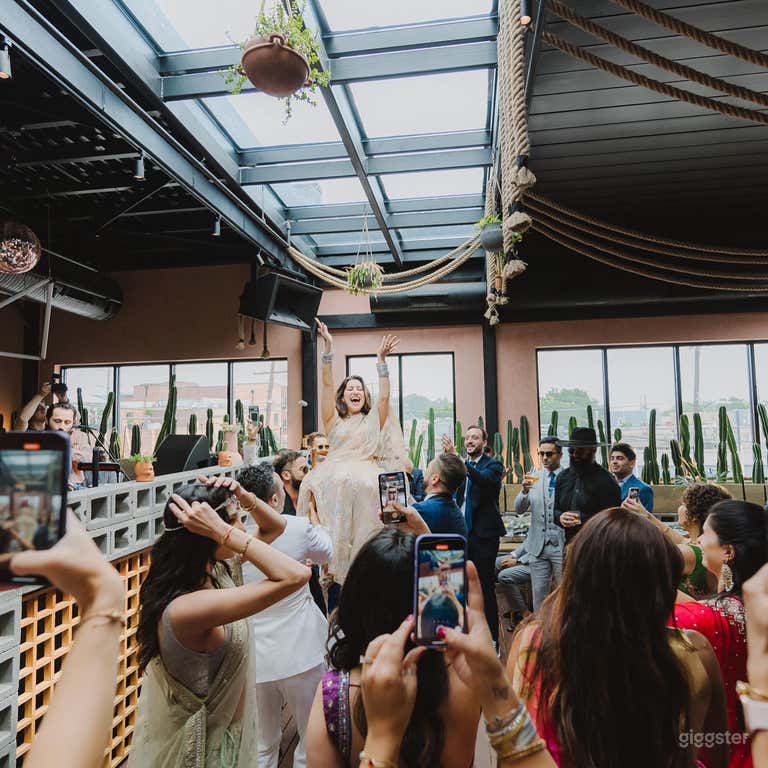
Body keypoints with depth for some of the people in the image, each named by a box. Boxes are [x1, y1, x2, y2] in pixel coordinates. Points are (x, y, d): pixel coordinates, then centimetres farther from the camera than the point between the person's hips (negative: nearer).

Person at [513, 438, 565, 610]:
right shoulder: (534, 478, 5)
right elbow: (518, 510, 0)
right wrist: (525, 490, -17)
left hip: (562, 545, -3)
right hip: (538, 546, 3)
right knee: (539, 594, 11)